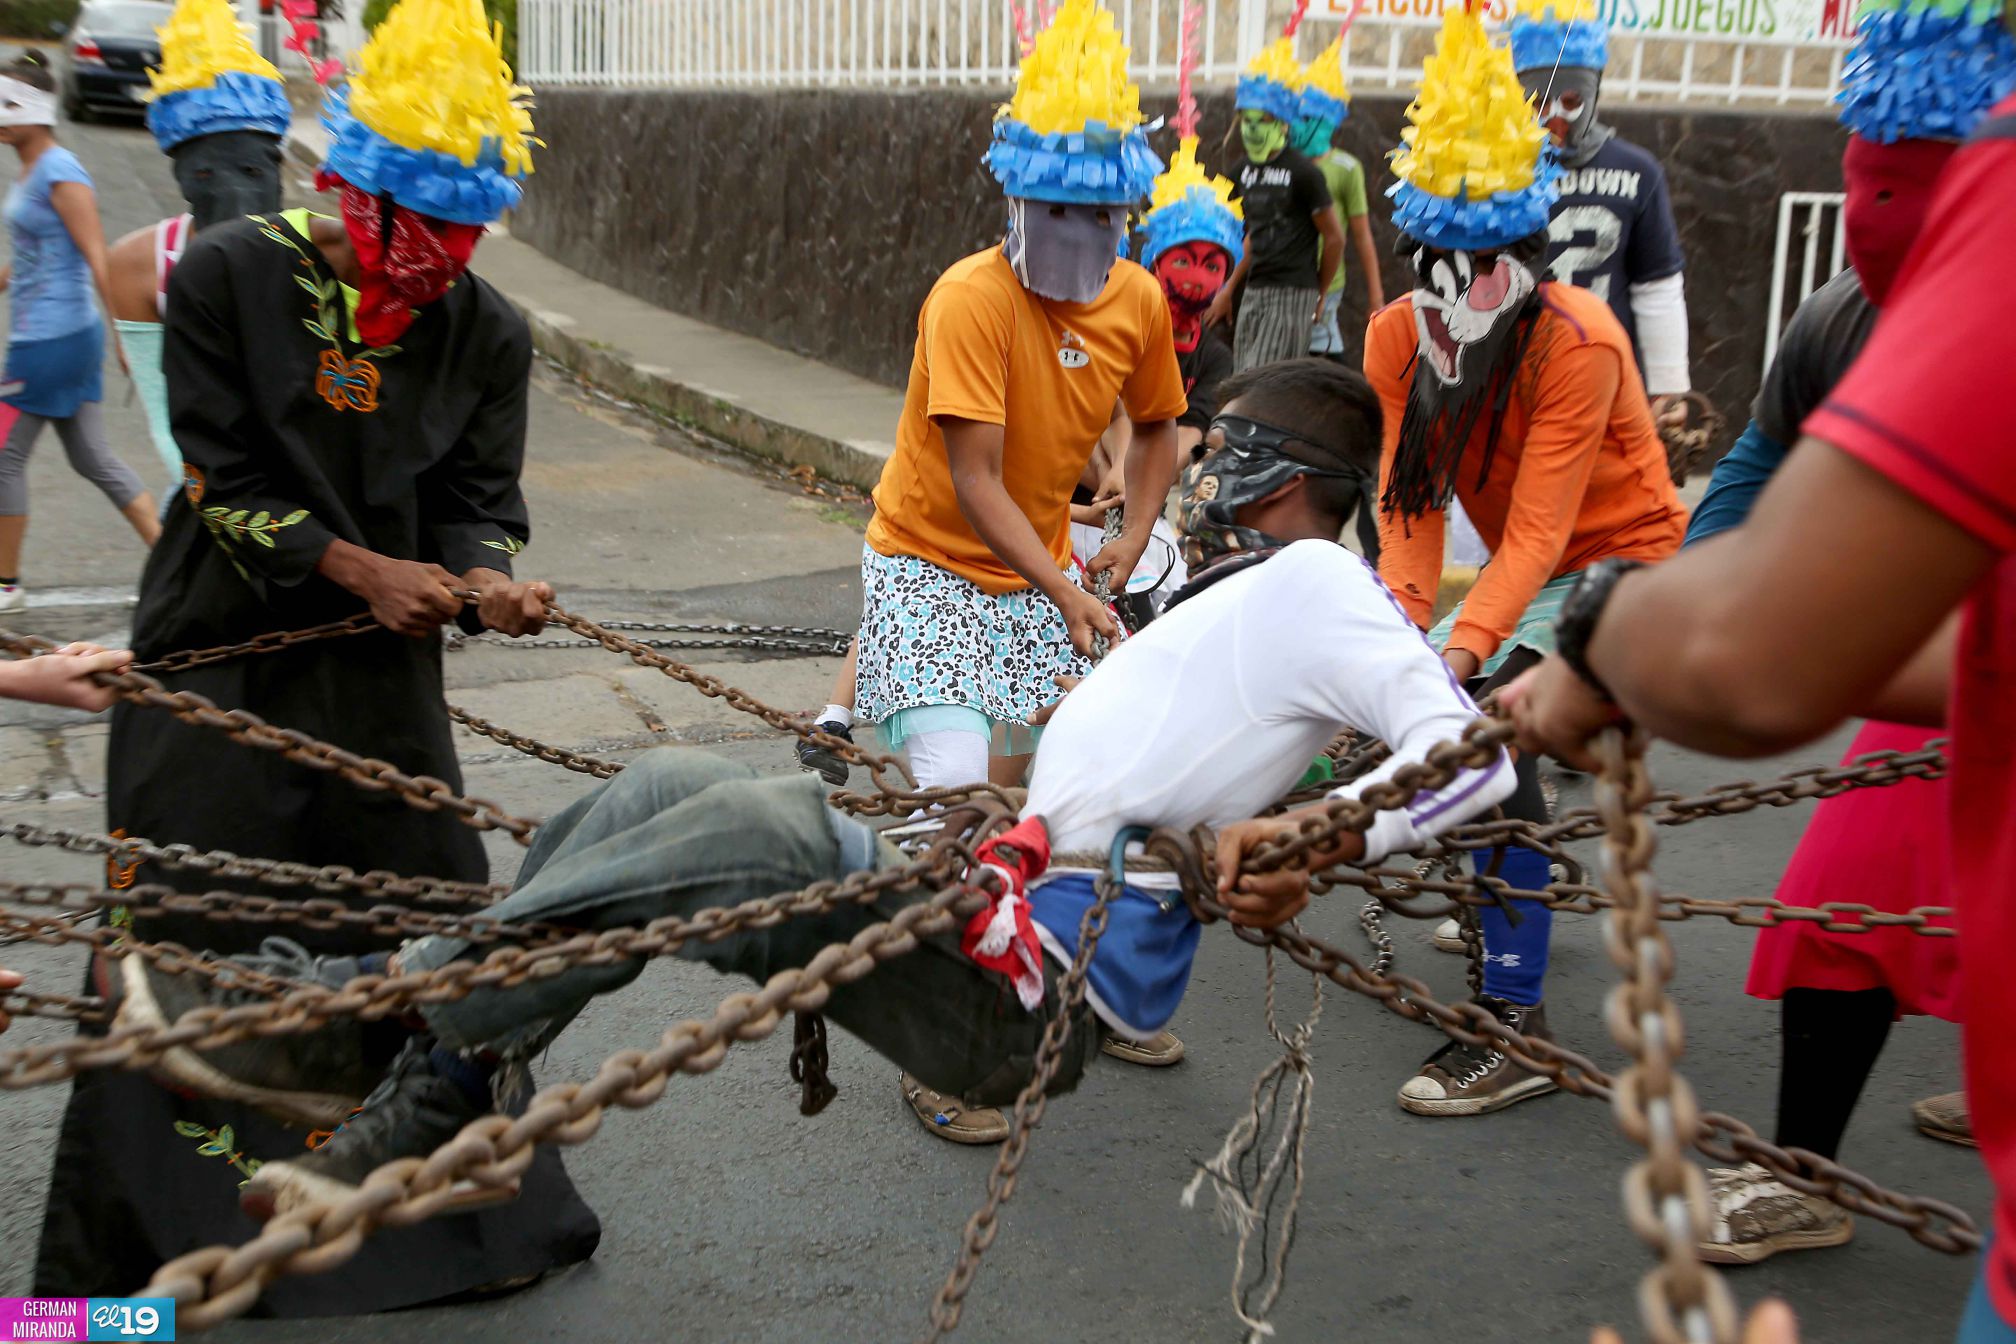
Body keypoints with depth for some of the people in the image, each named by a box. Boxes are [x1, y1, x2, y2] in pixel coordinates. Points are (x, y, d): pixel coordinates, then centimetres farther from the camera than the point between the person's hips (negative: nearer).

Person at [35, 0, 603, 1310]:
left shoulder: (488, 331, -5)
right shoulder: (226, 277, -11)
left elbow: (478, 502, -4)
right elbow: (225, 480, -11)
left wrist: (485, 579, -26)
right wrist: (361, 567, -22)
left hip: (383, 676, 2)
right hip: (219, 661, -2)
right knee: (183, 936, 6)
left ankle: (464, 1207, 28)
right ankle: (138, 1245, 26)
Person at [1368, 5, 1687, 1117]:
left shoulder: (1576, 344, -26)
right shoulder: (1397, 336, -9)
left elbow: (1537, 532, -30)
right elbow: (1409, 503, -13)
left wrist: (1465, 647, -42)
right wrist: (1404, 627, -27)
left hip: (1622, 561, -7)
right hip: (1524, 570, 7)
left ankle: (1516, 1024, -23)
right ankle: (1507, 889, 38)